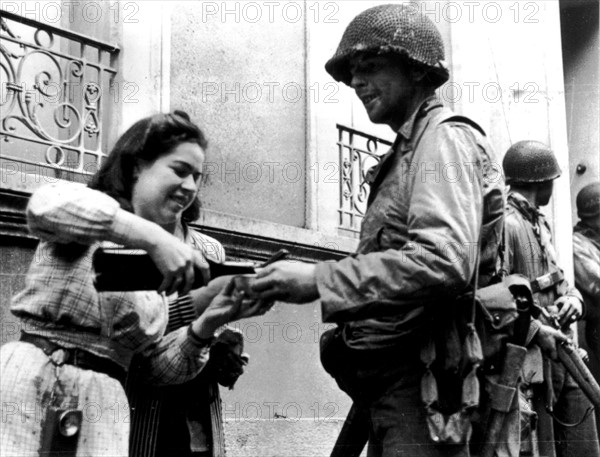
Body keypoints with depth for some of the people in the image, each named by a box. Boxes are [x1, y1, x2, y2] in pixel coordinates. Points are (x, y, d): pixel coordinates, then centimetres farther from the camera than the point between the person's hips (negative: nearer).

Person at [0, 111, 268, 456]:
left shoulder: (180, 262, 14)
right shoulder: (86, 229, 2)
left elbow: (161, 367, 9)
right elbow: (48, 205, -24)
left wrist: (206, 324, -9)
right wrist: (153, 238, -30)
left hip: (104, 404, 4)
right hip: (28, 375, -3)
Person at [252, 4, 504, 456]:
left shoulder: (446, 138, -8)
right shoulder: (406, 152, 20)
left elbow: (443, 262, -25)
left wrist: (320, 281, -23)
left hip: (421, 376, -9)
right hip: (388, 375, 9)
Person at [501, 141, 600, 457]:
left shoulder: (539, 224, 16)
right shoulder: (505, 224, -16)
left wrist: (572, 299, 1)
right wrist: (535, 331, -23)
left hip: (563, 356, 9)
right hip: (530, 363, -9)